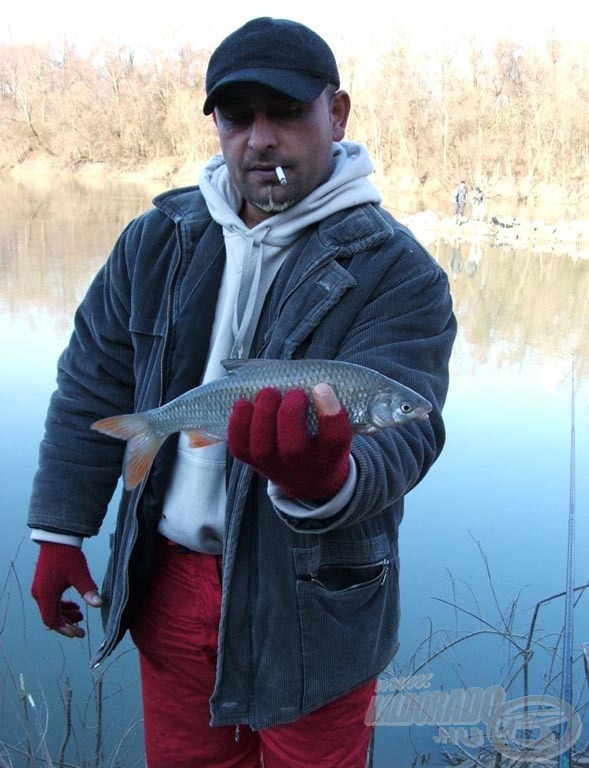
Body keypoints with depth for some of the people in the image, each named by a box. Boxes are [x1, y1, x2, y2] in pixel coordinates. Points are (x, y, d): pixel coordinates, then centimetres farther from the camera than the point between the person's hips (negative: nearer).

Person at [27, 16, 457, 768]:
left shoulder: (398, 272, -12)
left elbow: (400, 430, -24)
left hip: (312, 602, -3)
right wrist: (59, 532, 4)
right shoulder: (158, 239, 1)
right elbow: (91, 387, 6)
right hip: (168, 582, 4)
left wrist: (325, 478, -46)